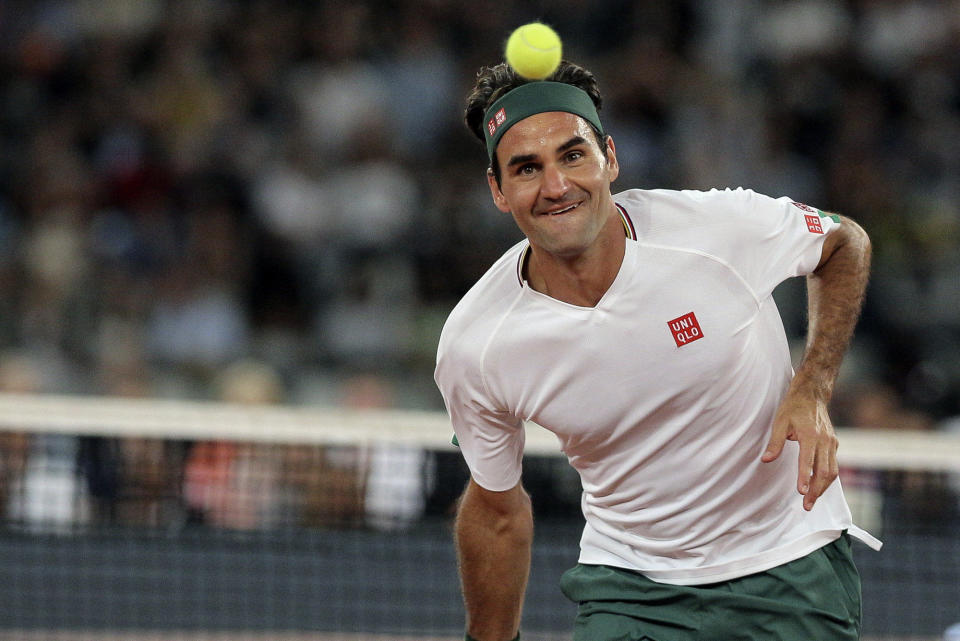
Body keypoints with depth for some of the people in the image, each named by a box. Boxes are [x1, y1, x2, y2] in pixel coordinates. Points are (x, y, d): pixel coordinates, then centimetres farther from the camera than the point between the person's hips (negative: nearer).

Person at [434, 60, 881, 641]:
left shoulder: (723, 227, -19)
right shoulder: (471, 348, -15)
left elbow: (845, 243, 3)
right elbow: (498, 509, 2)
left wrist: (812, 389, -11)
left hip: (790, 570, -1)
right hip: (628, 586, 1)